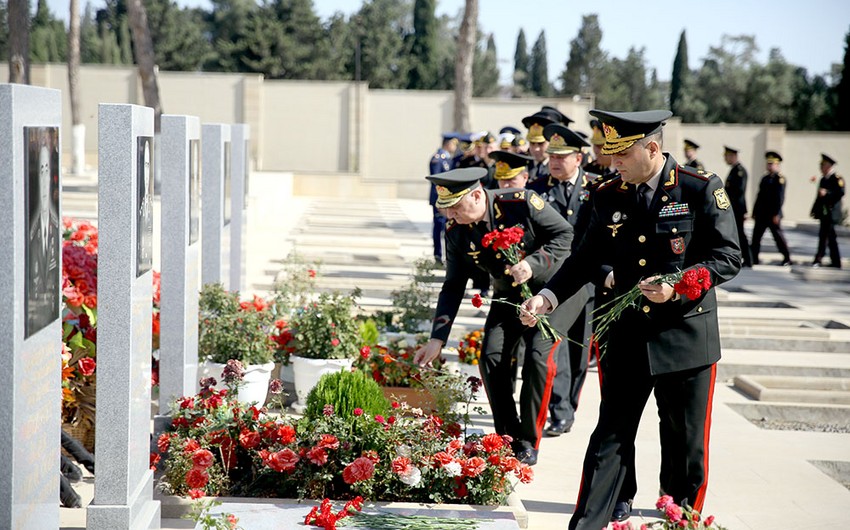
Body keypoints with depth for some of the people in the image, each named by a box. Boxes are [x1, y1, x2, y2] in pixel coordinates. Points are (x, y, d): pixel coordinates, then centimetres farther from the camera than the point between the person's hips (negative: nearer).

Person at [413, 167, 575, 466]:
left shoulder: (521, 203, -25)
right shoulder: (455, 231, -11)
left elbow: (566, 234, -17)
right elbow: (453, 286, -4)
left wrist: (533, 264, -32)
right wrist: (437, 339, -9)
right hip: (508, 297, 5)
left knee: (538, 357, -19)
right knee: (491, 358, -10)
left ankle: (529, 442, -5)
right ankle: (508, 438, 5)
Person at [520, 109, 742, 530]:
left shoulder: (702, 190, -9)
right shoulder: (609, 196, 2)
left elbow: (728, 258, -8)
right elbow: (587, 258, 9)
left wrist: (676, 285, -22)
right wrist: (548, 297, -5)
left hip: (685, 337, -3)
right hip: (627, 337, 3)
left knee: (687, 444, 9)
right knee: (610, 439, 5)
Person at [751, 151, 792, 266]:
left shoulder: (780, 179, -8)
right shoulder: (765, 178, 15)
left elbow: (780, 198, -14)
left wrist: (776, 214, -19)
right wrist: (755, 212, 13)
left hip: (773, 214, -7)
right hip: (761, 213, 7)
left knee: (778, 235, 1)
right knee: (756, 236, 3)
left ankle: (787, 259, 12)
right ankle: (753, 259, 6)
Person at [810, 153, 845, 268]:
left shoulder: (837, 179, -8)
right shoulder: (823, 179, 17)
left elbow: (840, 193, -21)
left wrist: (827, 193, -28)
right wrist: (814, 209, 17)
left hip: (831, 214, -9)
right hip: (824, 213, 9)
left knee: (824, 235, -14)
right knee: (831, 237, 12)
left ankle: (818, 258, -15)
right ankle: (836, 262, 17)